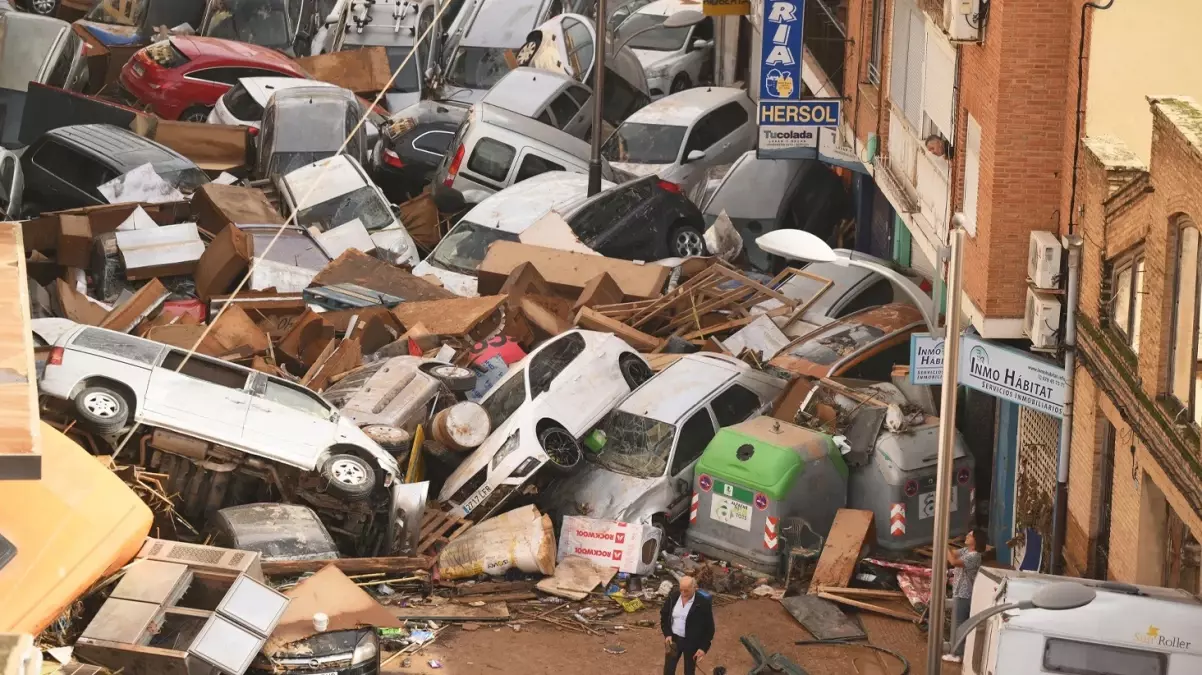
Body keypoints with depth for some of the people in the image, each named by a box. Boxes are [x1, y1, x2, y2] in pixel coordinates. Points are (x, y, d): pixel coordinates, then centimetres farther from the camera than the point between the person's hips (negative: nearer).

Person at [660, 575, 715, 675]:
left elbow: (709, 627, -11)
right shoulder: (673, 597, -7)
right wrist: (667, 634, -7)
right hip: (674, 639, 3)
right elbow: (664, 616, 7)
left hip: (692, 643, -3)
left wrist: (704, 648, -15)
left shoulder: (703, 603, -18)